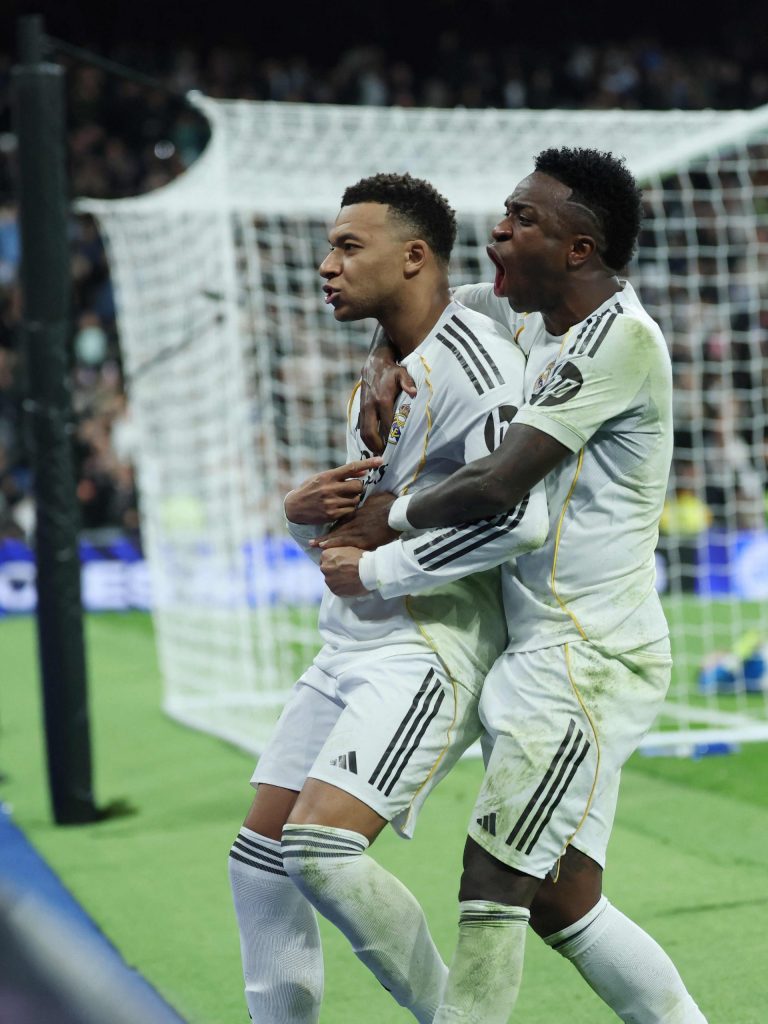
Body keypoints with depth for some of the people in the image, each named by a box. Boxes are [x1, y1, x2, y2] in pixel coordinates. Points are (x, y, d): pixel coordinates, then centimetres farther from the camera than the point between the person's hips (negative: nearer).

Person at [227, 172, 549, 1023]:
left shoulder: (470, 361, -15)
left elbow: (519, 518, -26)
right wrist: (303, 511, -1)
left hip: (430, 648, -10)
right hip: (351, 645, 10)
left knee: (321, 850, -20)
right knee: (260, 854, 7)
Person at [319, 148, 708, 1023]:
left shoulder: (619, 337, -16)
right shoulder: (533, 315, 11)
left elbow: (497, 485, -21)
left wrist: (384, 524, -6)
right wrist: (383, 362, 7)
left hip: (589, 656, -9)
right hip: (545, 649, 9)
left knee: (493, 880, -11)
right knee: (557, 898, 11)